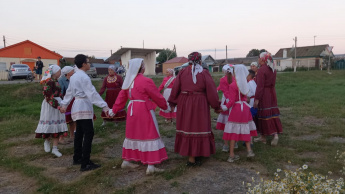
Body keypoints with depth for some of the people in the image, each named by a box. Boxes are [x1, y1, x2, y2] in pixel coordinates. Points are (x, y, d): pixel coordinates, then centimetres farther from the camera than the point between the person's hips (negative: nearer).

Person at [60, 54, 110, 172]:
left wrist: (64, 104, 33)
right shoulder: (84, 77, -15)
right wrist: (104, 106, -28)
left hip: (77, 107, 10)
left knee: (79, 133, 17)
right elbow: (92, 93, -24)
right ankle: (85, 164, -9)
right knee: (88, 134, -9)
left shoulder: (74, 77, 14)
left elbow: (69, 92, 23)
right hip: (84, 107, -10)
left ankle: (77, 158, 28)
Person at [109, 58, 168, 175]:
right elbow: (157, 97, -6)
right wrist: (165, 106, 11)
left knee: (133, 134, 18)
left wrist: (114, 110, 24)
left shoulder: (128, 81, 7)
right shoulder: (146, 81, -14)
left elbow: (121, 96, 12)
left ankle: (126, 161, 29)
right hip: (144, 111, -7)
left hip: (132, 110, 8)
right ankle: (151, 166, 1)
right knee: (149, 135, -1)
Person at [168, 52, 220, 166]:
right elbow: (211, 91, -4)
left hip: (184, 104, 2)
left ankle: (191, 157, 15)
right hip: (200, 105, -2)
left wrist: (172, 103, 11)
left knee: (188, 127, 9)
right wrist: (216, 106, 6)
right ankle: (198, 154, 21)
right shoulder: (204, 73, -5)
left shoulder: (182, 72, -1)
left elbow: (175, 88, 1)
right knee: (199, 127, 11)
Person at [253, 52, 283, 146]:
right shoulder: (273, 70, 10)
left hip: (263, 95, -7)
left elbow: (260, 86, -20)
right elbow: (272, 83, 15)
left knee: (263, 115, 2)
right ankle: (275, 134, 2)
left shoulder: (261, 70, -16)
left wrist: (256, 99, -18)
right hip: (272, 94, 7)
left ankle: (263, 137, 14)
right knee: (272, 114, 10)